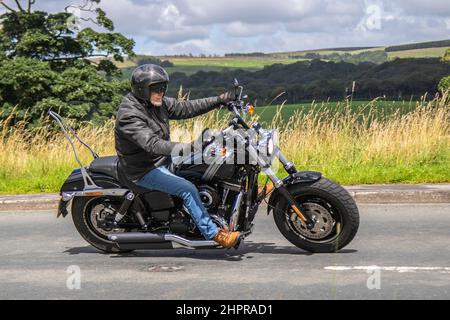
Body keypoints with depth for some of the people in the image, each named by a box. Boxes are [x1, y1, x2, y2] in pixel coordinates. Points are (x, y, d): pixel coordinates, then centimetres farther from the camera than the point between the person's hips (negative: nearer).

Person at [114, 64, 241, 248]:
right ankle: (213, 234, -16)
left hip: (163, 160, 9)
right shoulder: (129, 115, -24)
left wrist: (219, 100, -3)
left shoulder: (159, 103, 3)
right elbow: (152, 144, -36)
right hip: (144, 170, -9)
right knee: (187, 189, -24)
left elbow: (185, 108, 4)